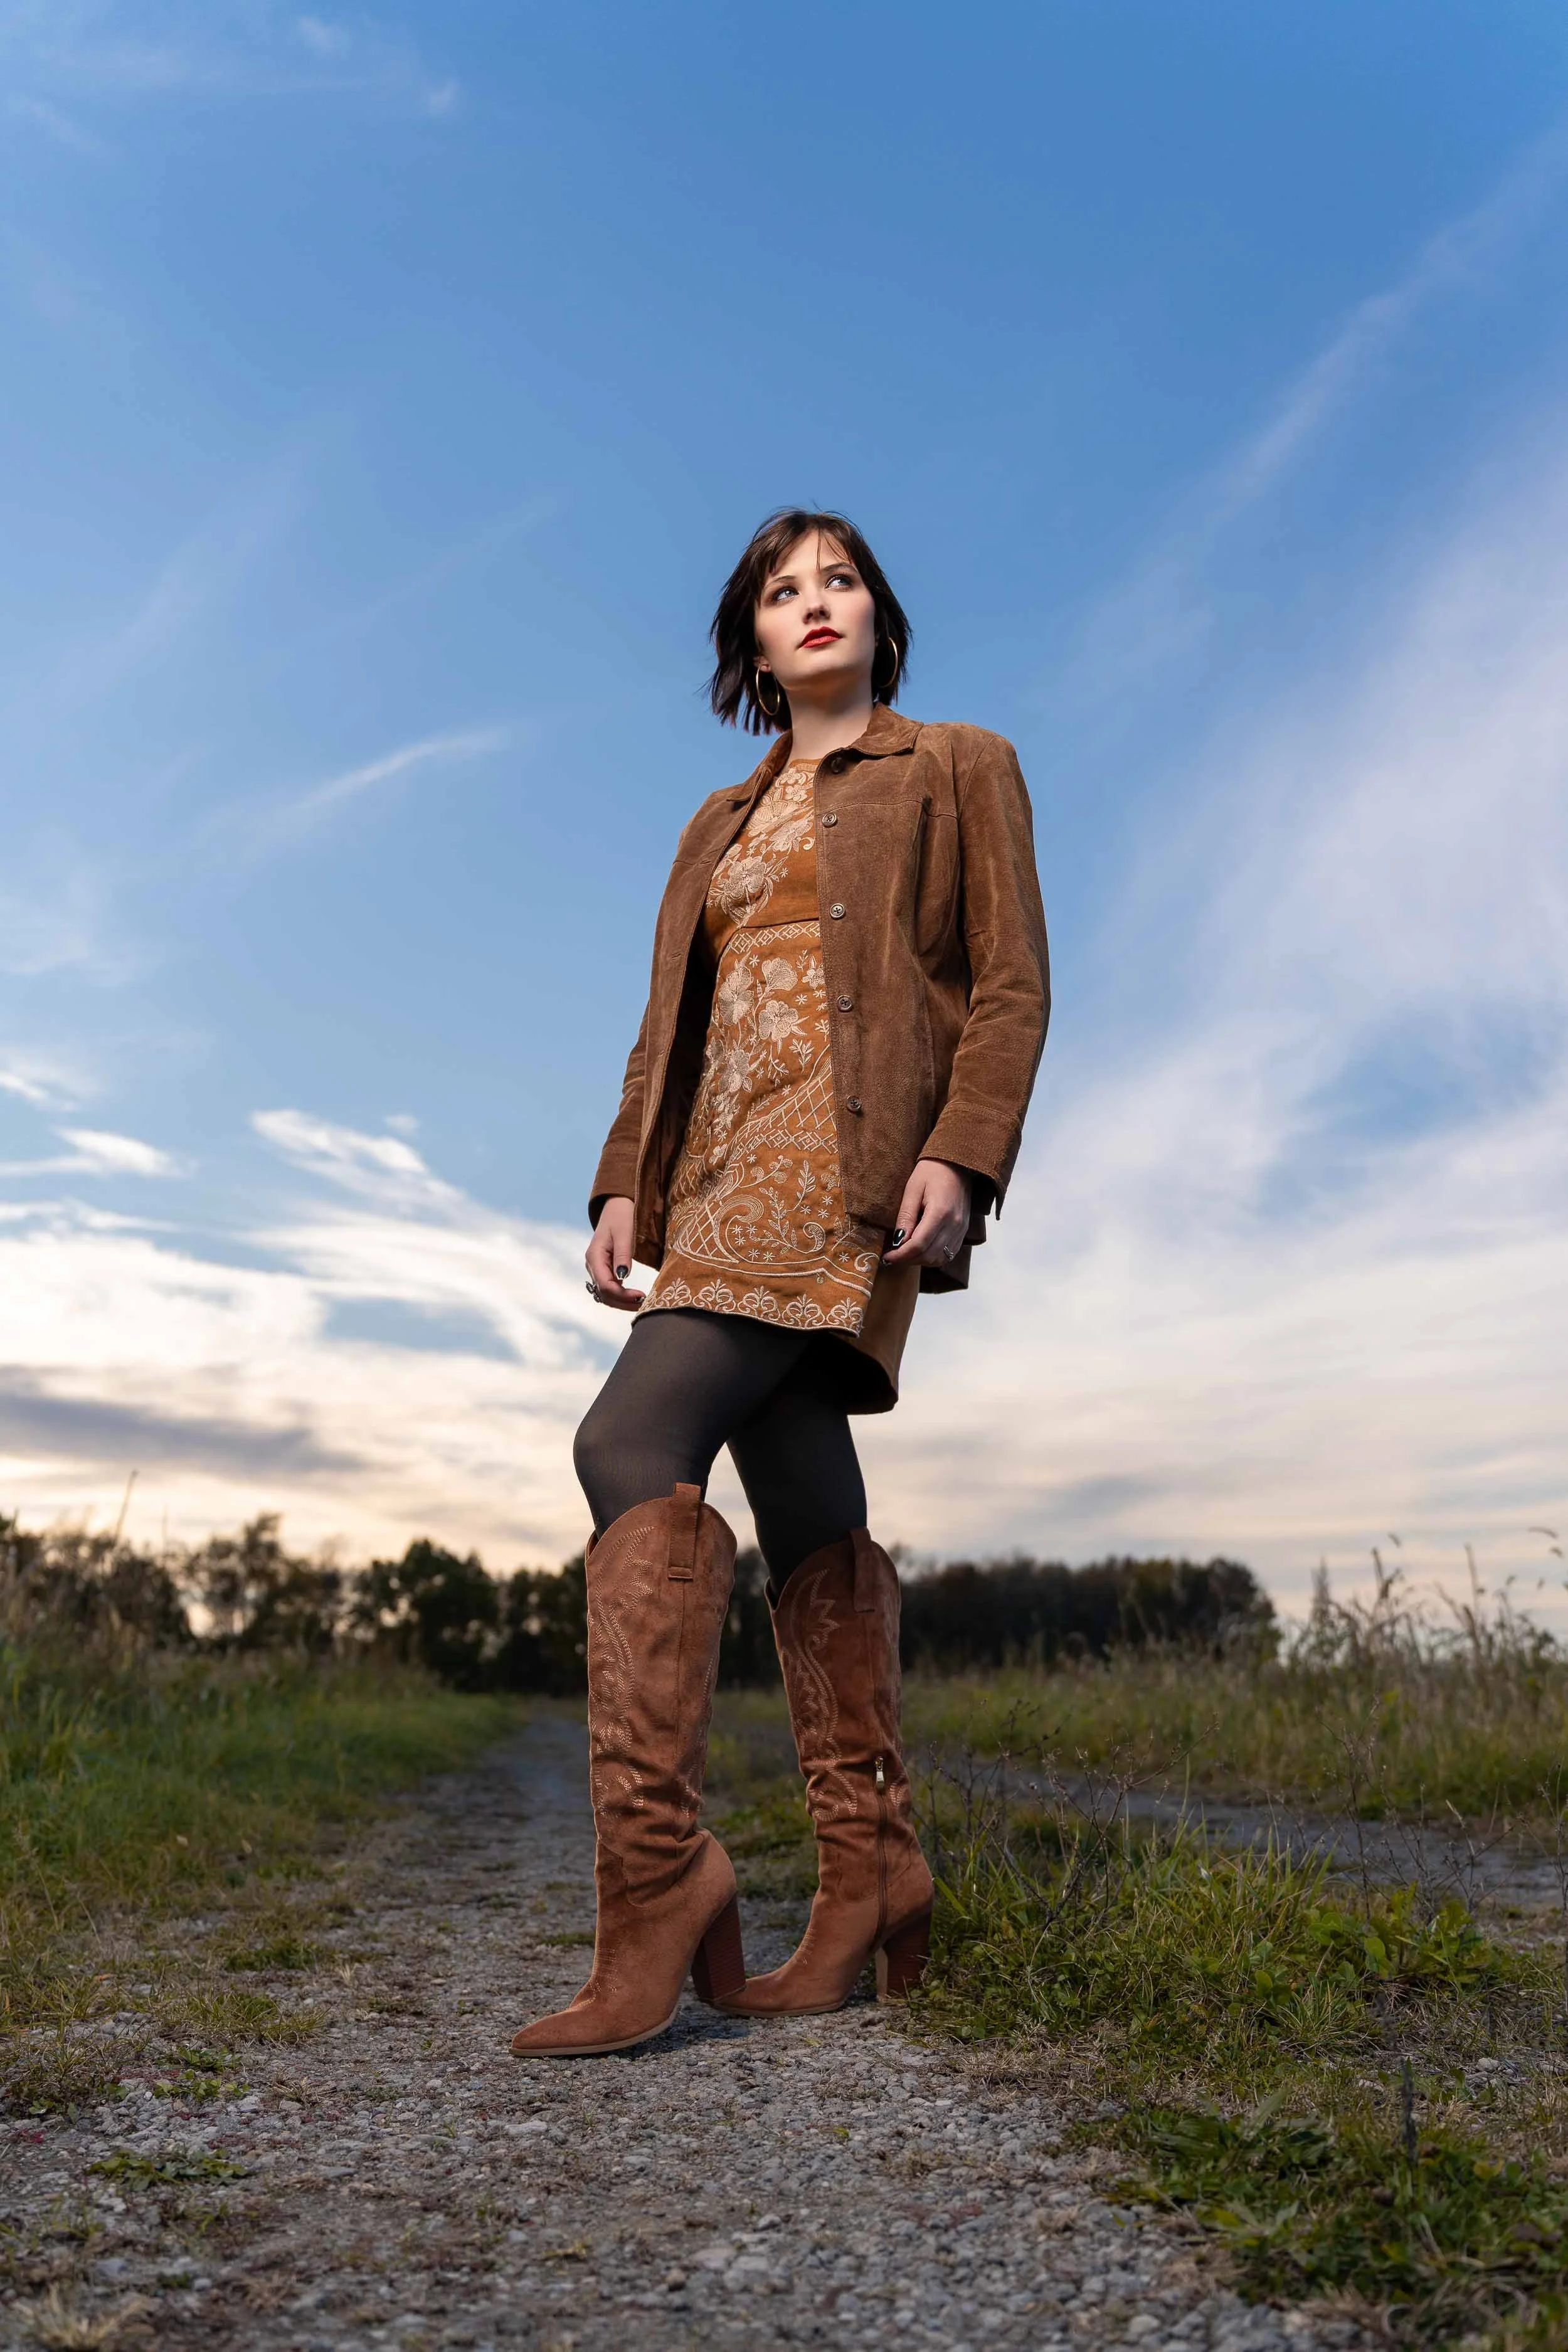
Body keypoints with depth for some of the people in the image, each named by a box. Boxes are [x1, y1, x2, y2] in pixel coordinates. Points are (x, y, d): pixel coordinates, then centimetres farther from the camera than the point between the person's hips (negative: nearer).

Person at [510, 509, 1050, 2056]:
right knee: (804, 1511, 4)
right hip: (728, 1175, 6)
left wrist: (959, 1153, -15)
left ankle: (655, 1860, -16)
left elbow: (1010, 984, 0)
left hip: (857, 1162, -6)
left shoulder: (958, 770, 11)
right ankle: (871, 1882, 13)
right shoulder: (720, 825, 26)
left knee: (636, 1444, -22)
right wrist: (624, 1186, 5)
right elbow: (669, 1022, 18)